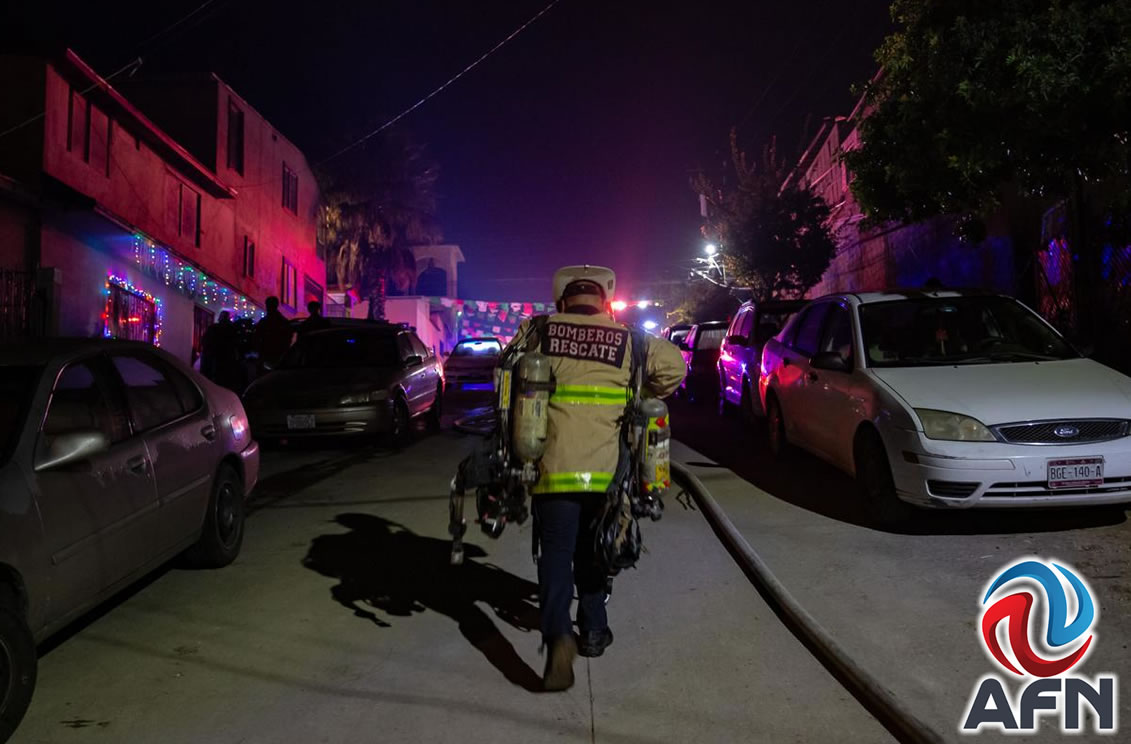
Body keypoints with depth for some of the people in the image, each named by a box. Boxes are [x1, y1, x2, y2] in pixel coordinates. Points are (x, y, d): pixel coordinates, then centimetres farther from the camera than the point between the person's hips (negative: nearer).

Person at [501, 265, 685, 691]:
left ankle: (558, 635, -15)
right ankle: (593, 629, 30)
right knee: (592, 550, 20)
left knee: (556, 552, 4)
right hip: (606, 469, 2)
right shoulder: (628, 340, 3)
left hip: (553, 467, -1)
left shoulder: (538, 332, 2)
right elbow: (673, 367, 3)